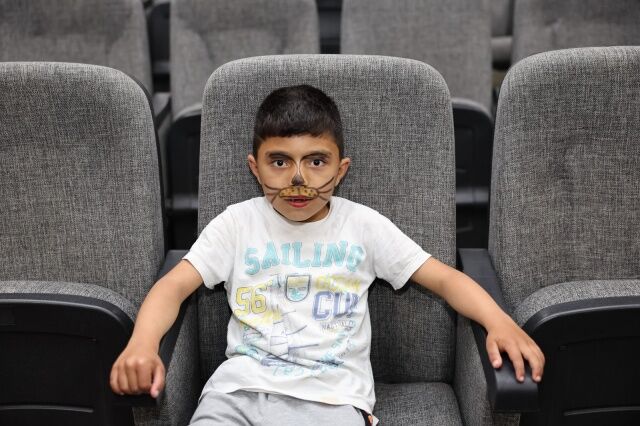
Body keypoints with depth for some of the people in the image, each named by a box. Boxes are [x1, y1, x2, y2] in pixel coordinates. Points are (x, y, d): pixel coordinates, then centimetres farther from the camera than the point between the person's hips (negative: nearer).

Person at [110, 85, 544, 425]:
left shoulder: (364, 225, 6)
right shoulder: (238, 221, 7)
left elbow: (443, 277, 5)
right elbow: (175, 285, 1)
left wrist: (499, 322, -15)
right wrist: (143, 343, -20)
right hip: (243, 386, 1)